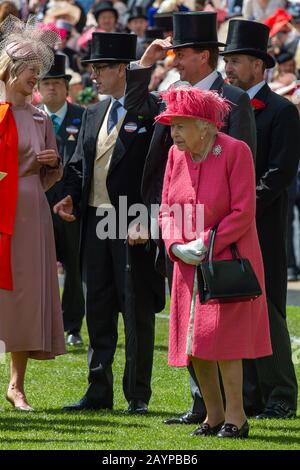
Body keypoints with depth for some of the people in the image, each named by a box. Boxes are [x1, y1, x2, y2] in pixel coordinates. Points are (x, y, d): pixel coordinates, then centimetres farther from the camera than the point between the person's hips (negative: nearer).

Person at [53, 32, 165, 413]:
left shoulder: (151, 114, -9)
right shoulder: (93, 116, 14)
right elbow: (79, 164, 19)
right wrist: (71, 196, -1)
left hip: (135, 228, -7)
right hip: (95, 223, 7)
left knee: (137, 313, 1)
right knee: (98, 311, 11)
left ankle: (138, 395, 7)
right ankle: (99, 391, 18)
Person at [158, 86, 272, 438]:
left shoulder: (236, 151, -13)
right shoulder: (176, 155, 5)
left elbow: (243, 212, -15)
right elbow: (167, 209, 9)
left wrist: (207, 244, -18)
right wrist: (176, 245, -9)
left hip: (229, 259, -6)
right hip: (189, 264, 6)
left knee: (221, 335, -13)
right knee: (193, 342, 4)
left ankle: (236, 416, -5)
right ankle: (214, 415, 15)